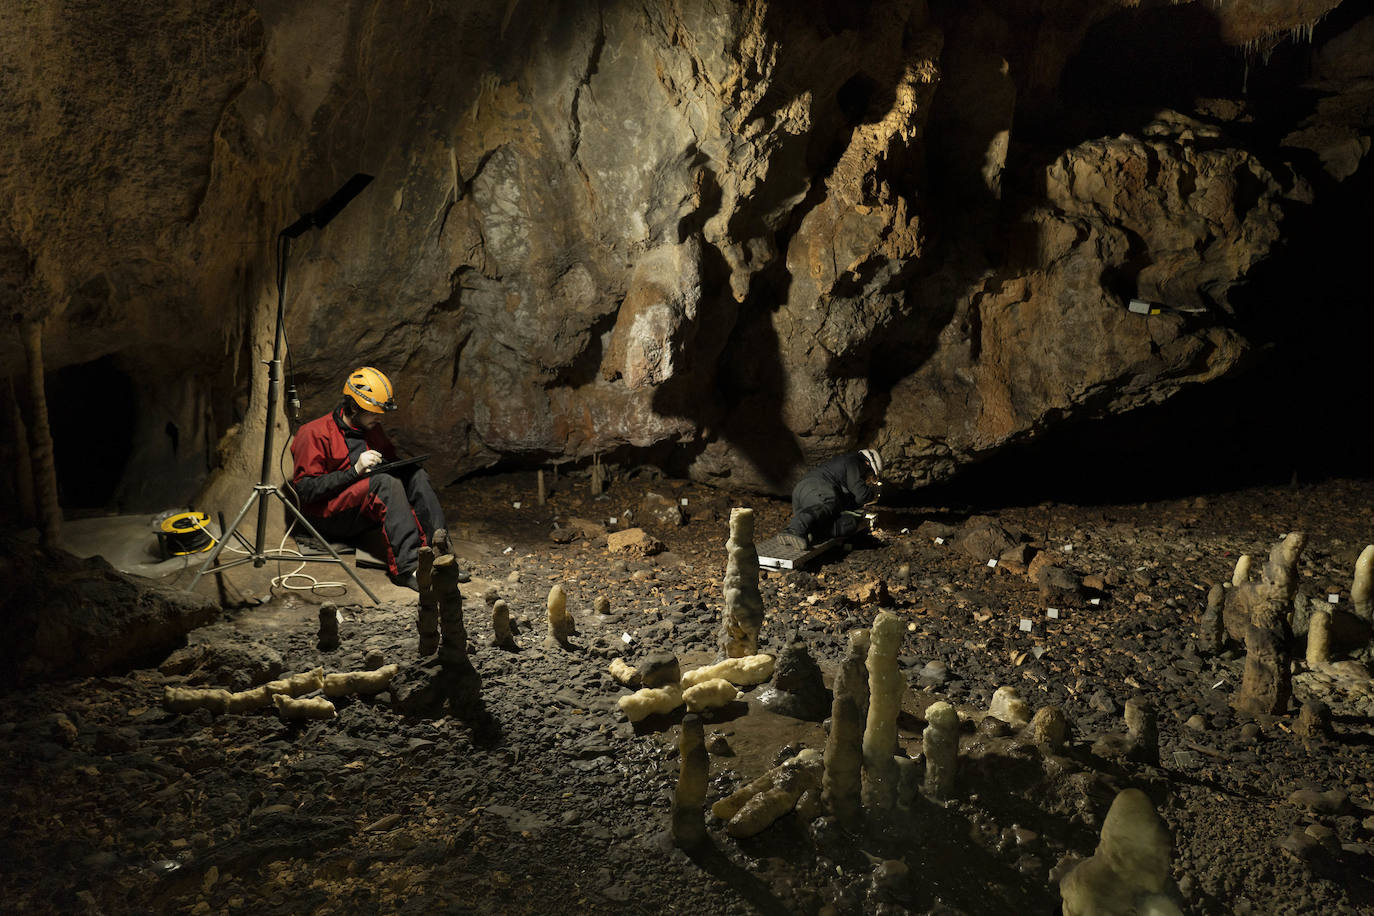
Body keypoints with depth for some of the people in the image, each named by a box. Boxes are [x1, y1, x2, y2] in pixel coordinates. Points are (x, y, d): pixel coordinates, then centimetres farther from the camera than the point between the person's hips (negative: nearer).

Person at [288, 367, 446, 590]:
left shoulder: (372, 429, 11)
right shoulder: (315, 434, -11)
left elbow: (390, 459, 28)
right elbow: (305, 489, -17)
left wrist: (395, 465, 1)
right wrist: (355, 471, -24)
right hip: (328, 517, -7)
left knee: (416, 475, -15)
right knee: (386, 483, -32)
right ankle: (407, 567, -42)